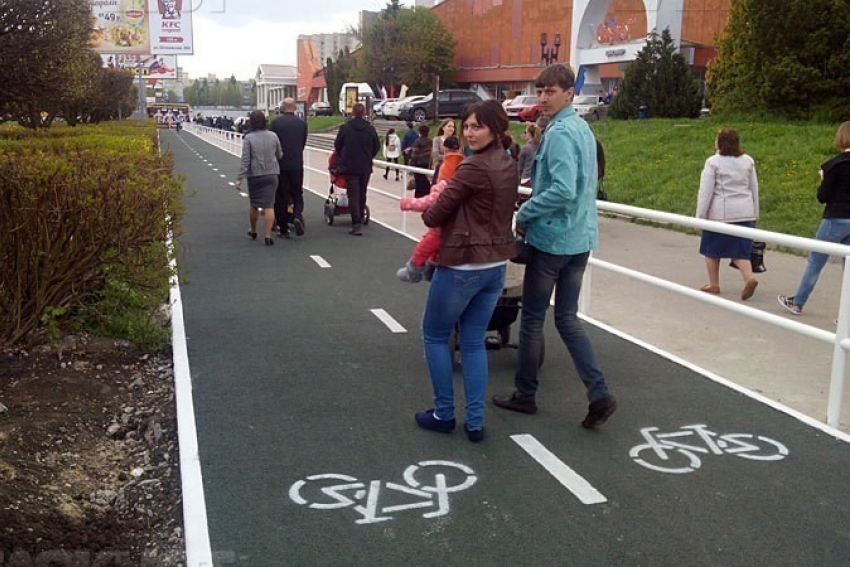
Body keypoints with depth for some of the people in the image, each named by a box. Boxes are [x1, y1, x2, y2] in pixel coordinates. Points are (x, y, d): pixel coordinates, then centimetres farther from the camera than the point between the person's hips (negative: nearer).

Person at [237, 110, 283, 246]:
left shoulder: (249, 138, -9)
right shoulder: (273, 136, -1)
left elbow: (245, 160, -11)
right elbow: (280, 155, 9)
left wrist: (239, 178, -8)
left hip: (254, 175, -1)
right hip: (271, 174, 1)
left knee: (254, 205, 16)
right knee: (269, 205, -2)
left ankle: (253, 231, 34)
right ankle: (268, 236, -8)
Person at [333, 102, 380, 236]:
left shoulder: (345, 128, -8)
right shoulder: (370, 128, -2)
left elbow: (337, 146, 2)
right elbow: (377, 147, 6)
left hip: (349, 166, -3)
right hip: (366, 167, 3)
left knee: (353, 195, -2)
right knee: (362, 195, 15)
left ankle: (356, 224, -12)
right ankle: (360, 220, 24)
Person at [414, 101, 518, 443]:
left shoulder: (473, 167, -19)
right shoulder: (509, 166, 7)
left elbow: (434, 215, -14)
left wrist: (426, 213, 9)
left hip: (462, 267, -8)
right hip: (496, 266, 8)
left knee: (435, 336, 12)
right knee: (474, 343, 15)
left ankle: (443, 414, 18)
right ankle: (475, 423, 15)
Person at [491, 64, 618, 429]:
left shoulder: (559, 133, -18)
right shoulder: (582, 128, 14)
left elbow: (563, 190, -28)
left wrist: (524, 214, -16)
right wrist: (533, 146, 6)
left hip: (551, 238, -9)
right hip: (580, 239, 9)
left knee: (532, 319, 7)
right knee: (567, 317, 13)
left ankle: (525, 395, 21)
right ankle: (599, 394, 6)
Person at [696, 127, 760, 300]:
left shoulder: (713, 162, -8)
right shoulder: (748, 161, 7)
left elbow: (706, 191, -9)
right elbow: (754, 189, 13)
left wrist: (700, 215, -4)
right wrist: (754, 214, 21)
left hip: (720, 213, -4)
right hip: (744, 212, 4)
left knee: (711, 249, 12)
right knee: (739, 250, 8)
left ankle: (713, 284, 18)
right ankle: (749, 278, -15)